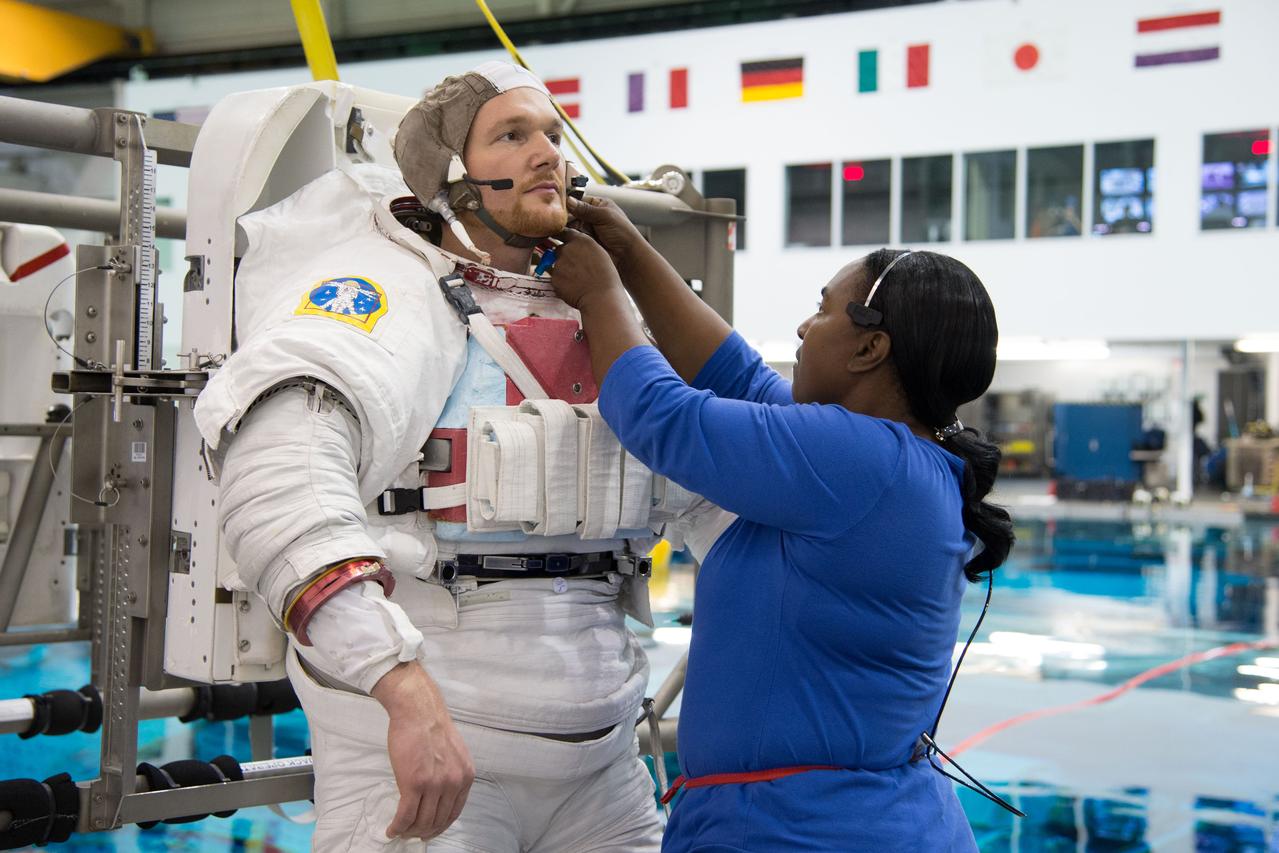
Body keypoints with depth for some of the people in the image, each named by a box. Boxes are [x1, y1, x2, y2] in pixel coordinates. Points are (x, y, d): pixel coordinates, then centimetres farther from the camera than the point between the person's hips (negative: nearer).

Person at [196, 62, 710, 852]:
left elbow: (702, 482, 24)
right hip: (415, 759, -6)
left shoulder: (597, 327, 14)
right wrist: (403, 685, -35)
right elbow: (279, 468, -27)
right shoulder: (392, 293, -10)